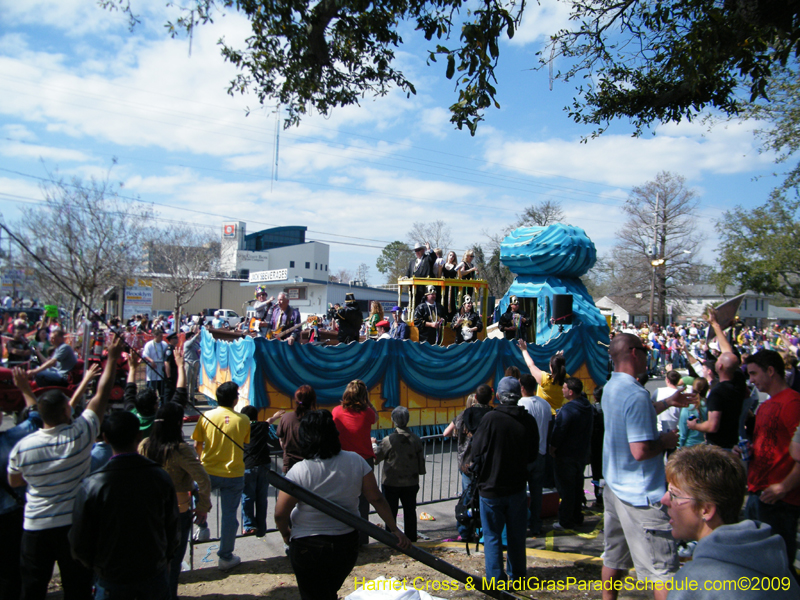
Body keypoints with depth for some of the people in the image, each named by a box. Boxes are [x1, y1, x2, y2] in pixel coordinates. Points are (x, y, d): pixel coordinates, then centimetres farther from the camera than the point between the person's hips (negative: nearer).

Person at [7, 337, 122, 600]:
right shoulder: (80, 435, -19)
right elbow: (102, 395, -11)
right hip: (74, 524, -2)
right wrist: (112, 358, -3)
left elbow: (14, 482, 6)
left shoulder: (22, 447, -12)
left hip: (35, 527, 2)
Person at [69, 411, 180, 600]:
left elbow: (79, 543, -8)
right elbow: (173, 532, -3)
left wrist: (95, 566, 12)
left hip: (112, 584, -1)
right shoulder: (161, 477, -13)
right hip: (155, 578, 1)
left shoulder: (91, 486, -18)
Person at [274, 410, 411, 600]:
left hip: (308, 547, -4)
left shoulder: (299, 472, -18)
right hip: (348, 544, 4)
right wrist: (394, 530, 3)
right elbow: (377, 499, -6)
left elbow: (280, 514, -15)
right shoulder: (356, 462, -9)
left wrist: (286, 534, 5)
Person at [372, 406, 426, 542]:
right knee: (410, 512, 14)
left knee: (390, 512, 9)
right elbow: (421, 461, 1)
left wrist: (373, 444, 15)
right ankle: (411, 541, 22)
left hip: (391, 483, -3)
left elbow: (377, 457, -3)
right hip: (411, 483, 3)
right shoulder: (416, 439, -7)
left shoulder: (388, 440, -17)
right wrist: (418, 474, 18)